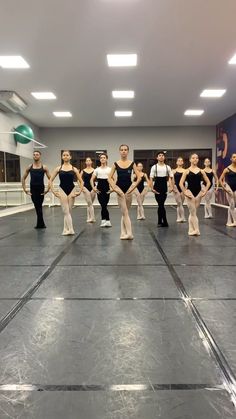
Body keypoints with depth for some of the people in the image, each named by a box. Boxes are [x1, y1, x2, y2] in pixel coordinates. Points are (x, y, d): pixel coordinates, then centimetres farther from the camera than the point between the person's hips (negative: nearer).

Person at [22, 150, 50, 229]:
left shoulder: (44, 167, 0)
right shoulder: (29, 167, 5)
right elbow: (23, 178, 11)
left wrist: (47, 189, -6)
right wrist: (25, 189, 3)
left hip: (41, 189, -2)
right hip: (33, 190, 2)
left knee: (39, 207, 2)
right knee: (38, 207, 6)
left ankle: (40, 224, 13)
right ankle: (41, 224, 15)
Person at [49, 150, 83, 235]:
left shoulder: (74, 169, 3)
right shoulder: (58, 168, 3)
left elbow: (81, 182, 7)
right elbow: (50, 180, 5)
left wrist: (79, 191, -2)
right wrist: (53, 191, -2)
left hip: (72, 190, 1)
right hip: (62, 190, -1)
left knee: (69, 211, 7)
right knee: (66, 211, -7)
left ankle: (66, 229, 19)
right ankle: (70, 230, -7)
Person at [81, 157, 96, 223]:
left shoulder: (94, 170, 0)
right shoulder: (83, 171, 4)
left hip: (93, 188, 0)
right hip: (86, 188, 0)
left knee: (89, 204, 10)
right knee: (89, 204, -6)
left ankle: (89, 218, 21)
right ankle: (92, 218, -5)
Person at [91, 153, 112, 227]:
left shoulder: (110, 169, 5)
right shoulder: (97, 169, 8)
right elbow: (92, 179, 8)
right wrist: (93, 187, -6)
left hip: (107, 188, -1)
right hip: (99, 188, 1)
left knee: (104, 205, 1)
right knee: (103, 205, -7)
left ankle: (103, 220, 16)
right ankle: (107, 221, -2)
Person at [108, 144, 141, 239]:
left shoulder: (132, 163, 2)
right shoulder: (116, 164, 1)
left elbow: (139, 177, 0)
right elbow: (110, 178, 1)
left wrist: (133, 187, -8)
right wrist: (114, 188, -9)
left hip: (128, 190, 1)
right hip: (120, 190, -1)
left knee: (124, 212, 9)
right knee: (125, 212, -4)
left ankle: (123, 233, 17)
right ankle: (129, 233, -2)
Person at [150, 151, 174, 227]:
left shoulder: (167, 167, 8)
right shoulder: (154, 167, 1)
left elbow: (170, 178, 6)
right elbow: (151, 178, -3)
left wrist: (172, 187, -8)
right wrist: (152, 188, -12)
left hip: (164, 186, 2)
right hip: (157, 186, -2)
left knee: (161, 204, 4)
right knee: (161, 204, -5)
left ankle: (160, 222, 13)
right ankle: (165, 222, 0)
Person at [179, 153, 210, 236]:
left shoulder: (201, 171, 7)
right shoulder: (187, 171, -1)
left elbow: (208, 182, 10)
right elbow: (181, 183, -6)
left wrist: (205, 191, 0)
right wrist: (185, 192, -12)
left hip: (198, 193, 3)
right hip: (190, 192, -3)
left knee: (192, 213, 11)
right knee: (193, 213, -4)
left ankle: (191, 230, 18)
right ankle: (196, 230, 0)